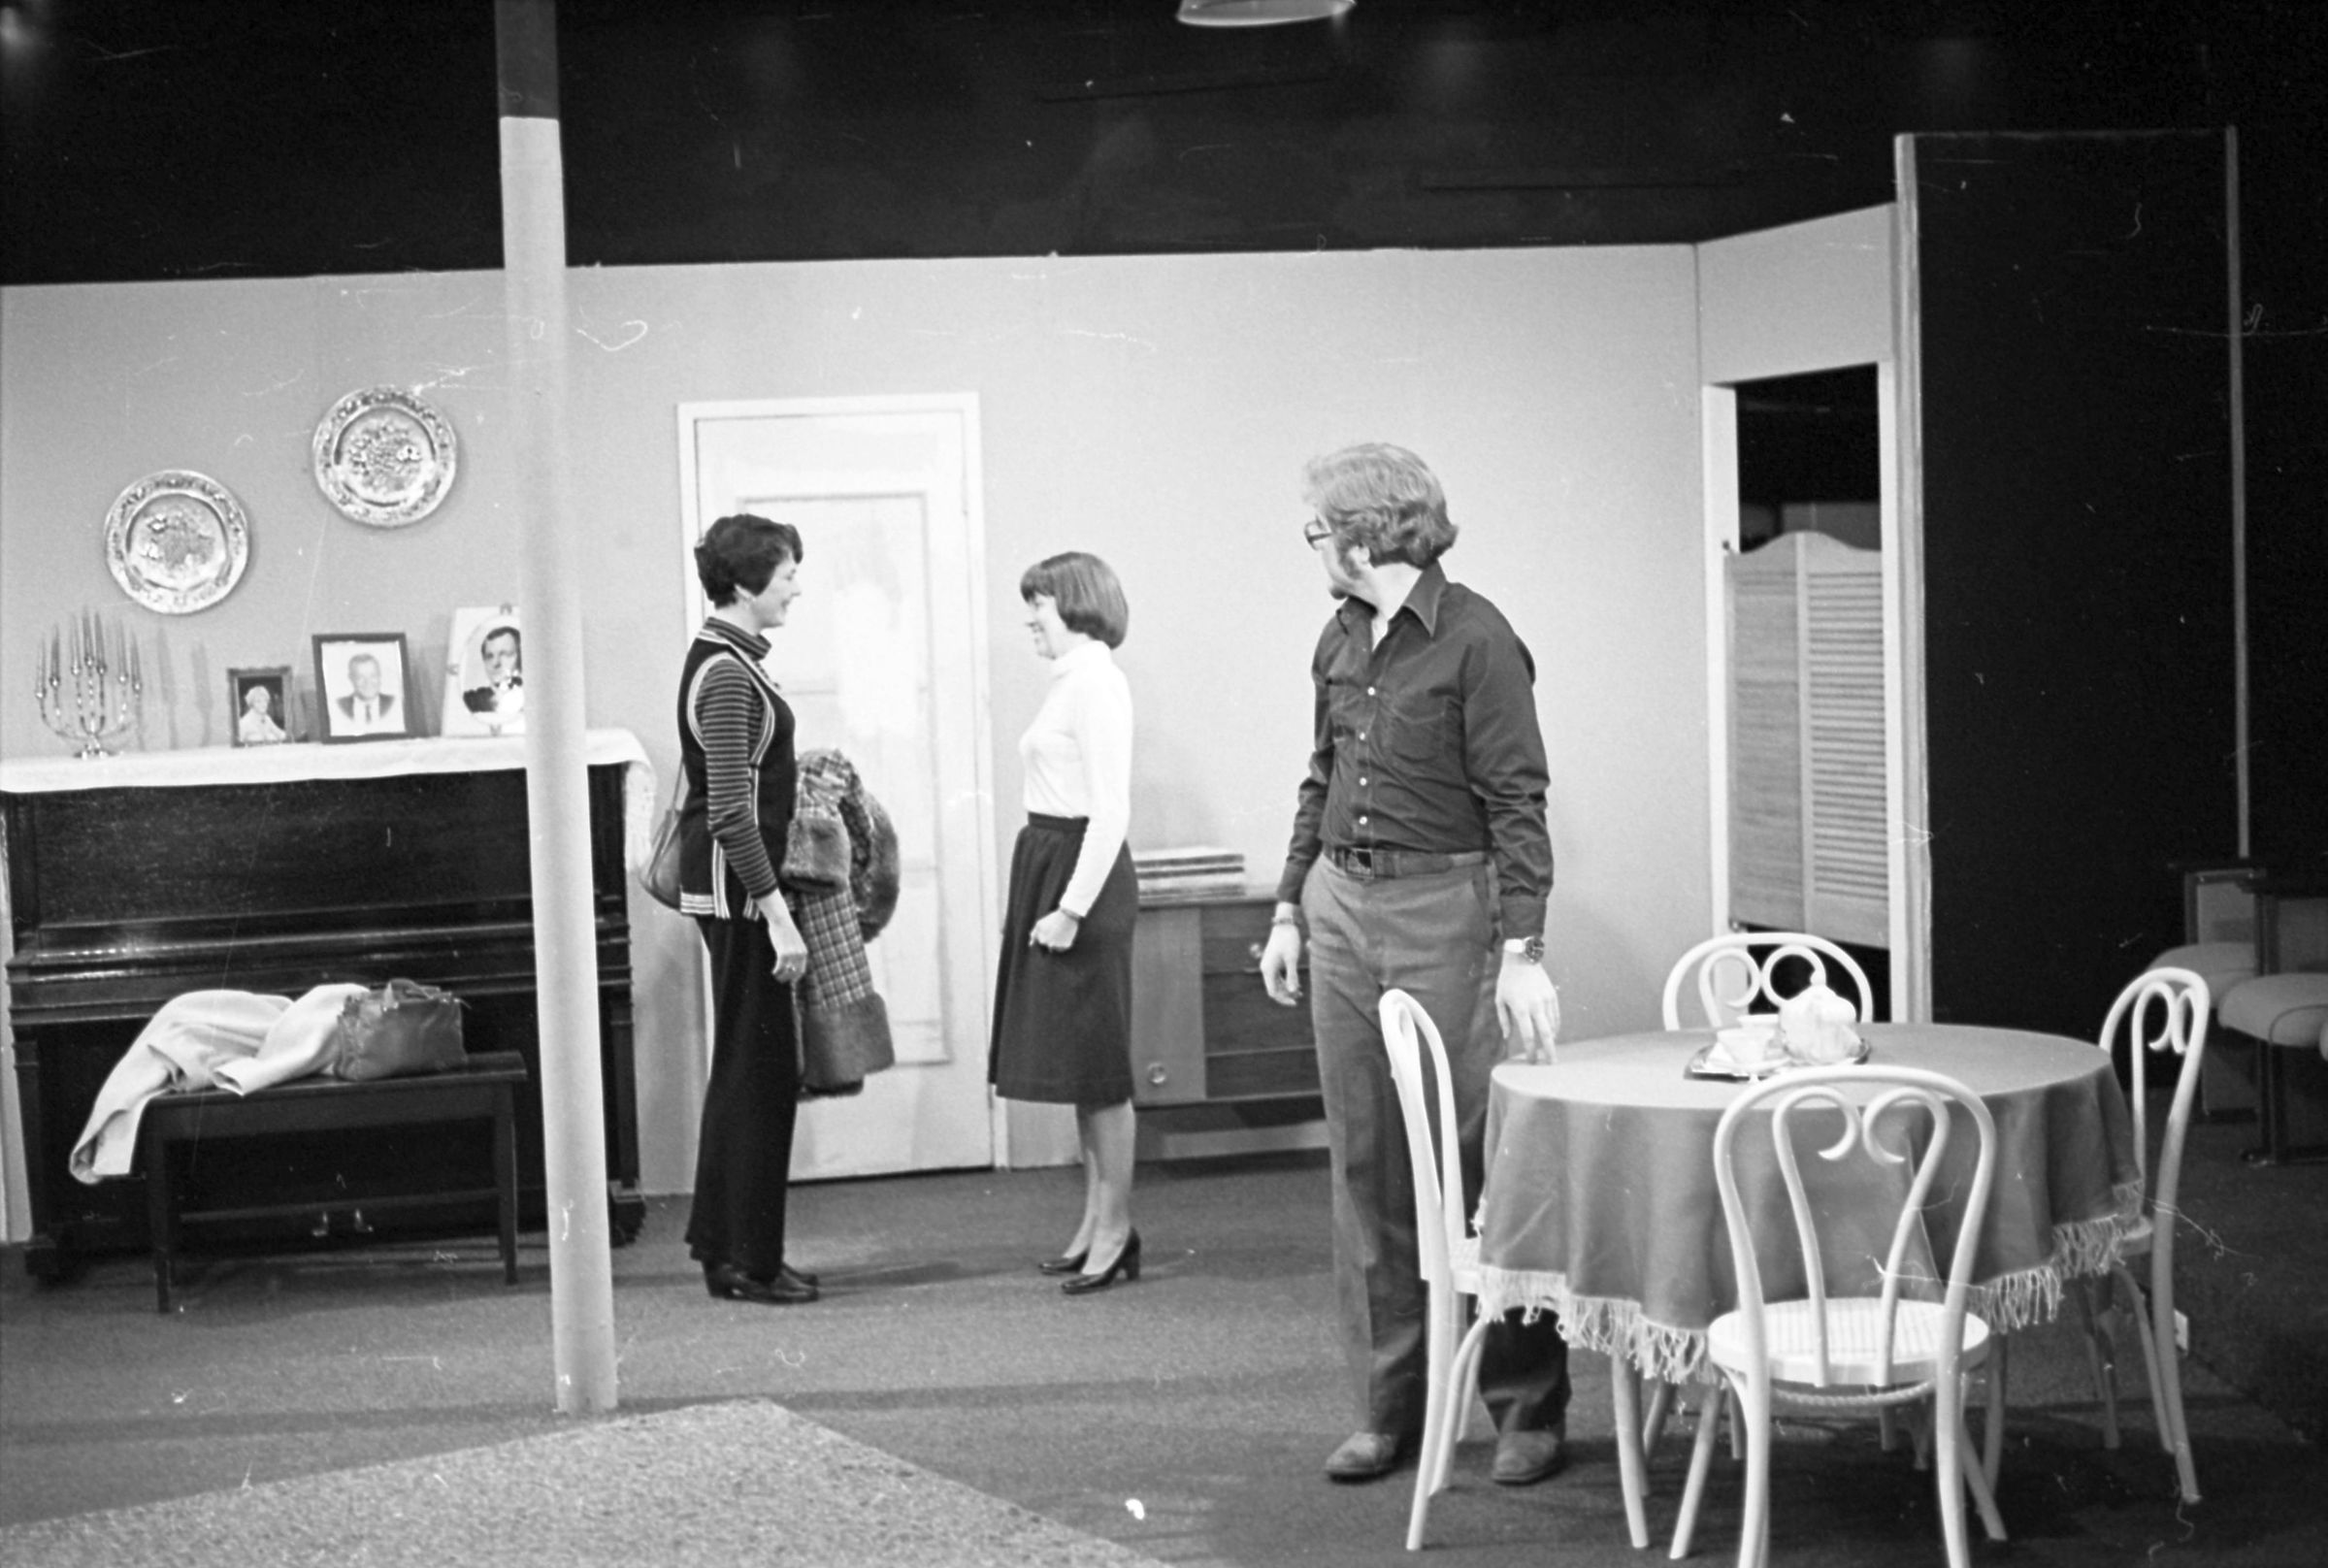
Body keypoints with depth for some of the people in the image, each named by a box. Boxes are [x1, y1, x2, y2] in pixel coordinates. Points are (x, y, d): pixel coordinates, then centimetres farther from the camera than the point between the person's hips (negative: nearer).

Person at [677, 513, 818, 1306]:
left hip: (734, 887, 10)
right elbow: (731, 812, -22)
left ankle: (724, 1240, 23)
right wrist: (777, 915, -22)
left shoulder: (723, 658, 12)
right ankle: (746, 1261, 3)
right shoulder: (728, 673, -18)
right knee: (758, 1068, -4)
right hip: (735, 885, -10)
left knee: (747, 1064, 15)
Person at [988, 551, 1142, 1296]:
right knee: (1078, 1063, 13)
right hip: (1049, 868, 10)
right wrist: (1029, 897, 16)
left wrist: (1073, 907, -21)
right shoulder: (1070, 681, 14)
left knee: (1097, 1064, -3)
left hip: (1083, 871, -10)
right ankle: (1096, 1221, 20)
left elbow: (1110, 812, -20)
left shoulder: (1096, 683, -15)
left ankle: (1116, 1228, 5)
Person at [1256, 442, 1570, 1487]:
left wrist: (1521, 952, -18)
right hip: (1341, 908, 7)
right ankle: (1387, 1409, 17)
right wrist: (1290, 909, 17)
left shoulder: (1475, 639, -11)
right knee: (1363, 1167, 8)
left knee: (1473, 1159, -4)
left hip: (1441, 911, -7)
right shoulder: (1339, 643, 11)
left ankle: (1529, 1409, 9)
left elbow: (1516, 803, -13)